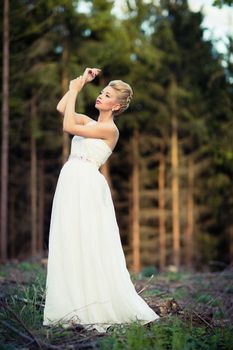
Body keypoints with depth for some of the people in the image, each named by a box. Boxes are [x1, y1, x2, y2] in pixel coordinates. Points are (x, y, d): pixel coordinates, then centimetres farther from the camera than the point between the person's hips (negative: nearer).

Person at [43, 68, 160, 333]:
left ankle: (97, 310, 1)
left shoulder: (109, 129, -6)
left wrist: (75, 90, -6)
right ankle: (79, 307, 10)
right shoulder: (89, 122, 18)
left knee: (86, 247, -8)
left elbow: (68, 127, -12)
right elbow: (61, 109, 7)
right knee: (68, 248, 5)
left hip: (87, 187, -8)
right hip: (70, 183, 8)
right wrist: (80, 82, 9)